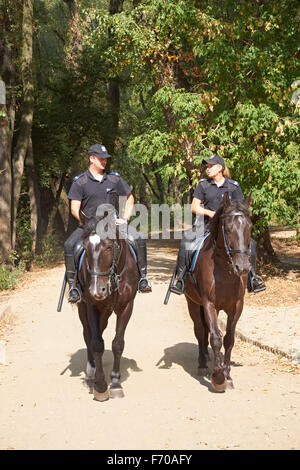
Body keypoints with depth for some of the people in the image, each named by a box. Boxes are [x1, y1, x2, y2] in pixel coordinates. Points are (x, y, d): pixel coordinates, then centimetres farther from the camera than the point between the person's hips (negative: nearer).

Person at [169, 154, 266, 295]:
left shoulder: (233, 186, 4)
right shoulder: (203, 184, 5)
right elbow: (194, 207, 3)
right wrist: (209, 212, -15)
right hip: (205, 223, 0)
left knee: (250, 243, -18)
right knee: (185, 241, -27)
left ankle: (252, 278, -2)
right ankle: (179, 278, -17)